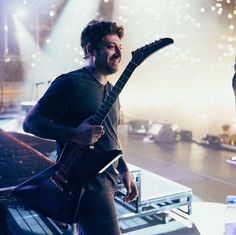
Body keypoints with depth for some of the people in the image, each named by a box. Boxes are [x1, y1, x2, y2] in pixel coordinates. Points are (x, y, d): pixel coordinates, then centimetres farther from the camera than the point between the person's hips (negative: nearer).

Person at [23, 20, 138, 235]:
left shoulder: (111, 90, 14)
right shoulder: (71, 83, -13)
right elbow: (30, 122, -14)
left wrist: (125, 171, 16)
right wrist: (75, 134, -26)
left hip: (107, 180, 9)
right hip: (85, 182, -9)